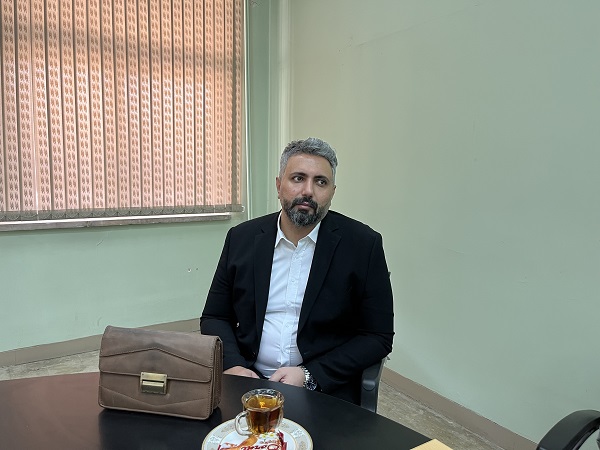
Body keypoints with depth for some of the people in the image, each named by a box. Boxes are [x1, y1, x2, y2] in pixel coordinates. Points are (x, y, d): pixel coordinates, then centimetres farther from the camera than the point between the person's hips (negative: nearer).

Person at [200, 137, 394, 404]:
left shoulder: (363, 245, -5)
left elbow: (378, 337, -4)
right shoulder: (241, 238, 4)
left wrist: (309, 376, -14)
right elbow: (214, 317, 10)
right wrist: (232, 365, -9)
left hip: (325, 391, -2)